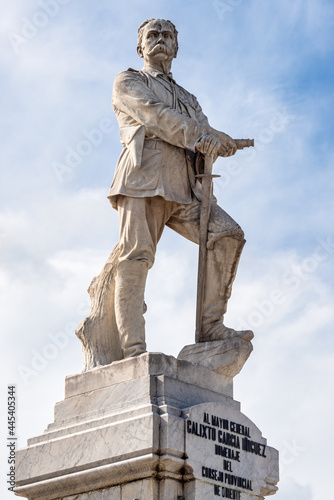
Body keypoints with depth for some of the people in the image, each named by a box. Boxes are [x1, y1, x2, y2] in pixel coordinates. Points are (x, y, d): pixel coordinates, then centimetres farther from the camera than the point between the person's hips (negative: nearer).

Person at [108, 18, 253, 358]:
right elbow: (154, 115, -1)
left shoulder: (188, 100, 34)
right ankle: (133, 350, -25)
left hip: (183, 190, 5)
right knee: (137, 256, -18)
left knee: (228, 235, -16)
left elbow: (207, 136, 16)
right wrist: (201, 135, -9)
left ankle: (210, 326, -16)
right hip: (143, 180, -5)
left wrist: (215, 143, -10)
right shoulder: (127, 82, 19)